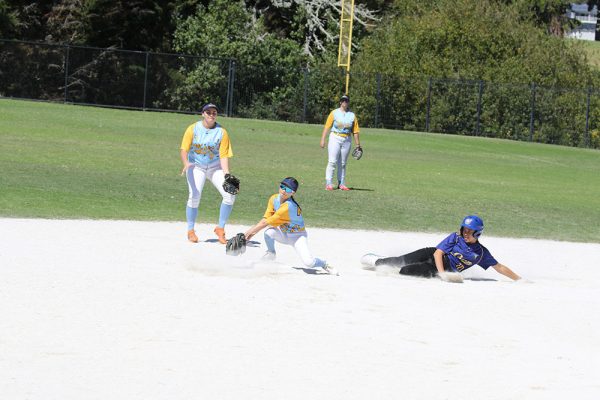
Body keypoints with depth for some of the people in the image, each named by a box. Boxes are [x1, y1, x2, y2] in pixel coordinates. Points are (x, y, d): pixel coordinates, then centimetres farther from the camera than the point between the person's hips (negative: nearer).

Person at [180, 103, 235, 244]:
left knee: (230, 195, -14)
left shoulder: (222, 132, -6)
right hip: (196, 167, -1)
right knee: (194, 197, -17)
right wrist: (186, 163, -33)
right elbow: (184, 149, -12)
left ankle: (220, 228, 1)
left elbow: (224, 156, -9)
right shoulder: (193, 129, -7)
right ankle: (190, 230, 1)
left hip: (215, 167, 2)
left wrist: (226, 174, -24)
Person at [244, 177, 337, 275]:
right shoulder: (274, 199, -9)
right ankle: (271, 254, 3)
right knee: (269, 232, -27)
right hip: (283, 233, 6)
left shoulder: (288, 207, -33)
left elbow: (266, 223, -30)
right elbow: (266, 218, -6)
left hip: (297, 236, -6)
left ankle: (323, 264, 10)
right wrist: (252, 232, -16)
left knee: (308, 262, -25)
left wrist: (250, 231, -24)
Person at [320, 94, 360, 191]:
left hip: (347, 140, 3)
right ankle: (328, 184, -13)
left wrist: (358, 145, 5)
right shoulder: (334, 113, 3)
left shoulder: (352, 115, 10)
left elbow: (355, 131, 9)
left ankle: (341, 184, 12)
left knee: (342, 164, 8)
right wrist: (322, 140, -11)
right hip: (335, 138, -3)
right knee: (332, 162, -11)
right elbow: (327, 127, -2)